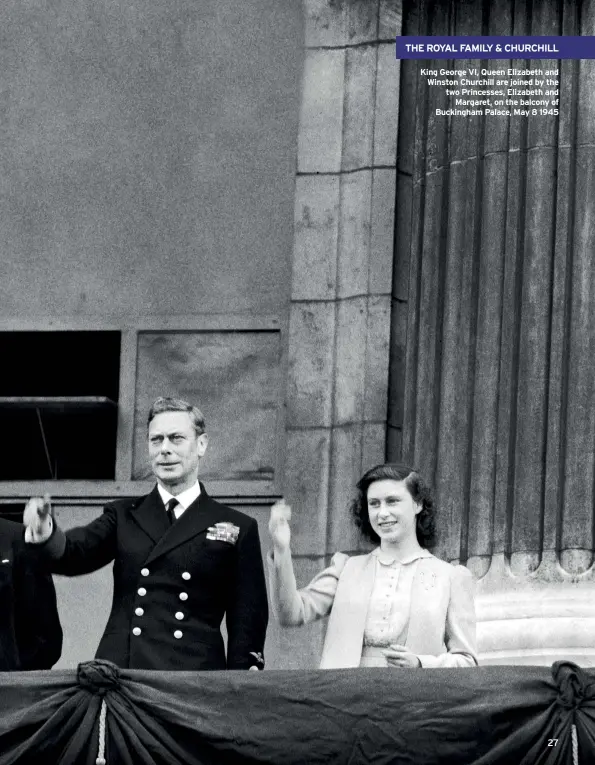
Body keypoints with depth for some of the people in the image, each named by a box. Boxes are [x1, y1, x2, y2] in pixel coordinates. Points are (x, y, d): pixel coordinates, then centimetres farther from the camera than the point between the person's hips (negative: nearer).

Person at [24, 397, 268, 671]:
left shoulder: (239, 529, 10)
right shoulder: (124, 515, 17)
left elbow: (248, 622, 7)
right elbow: (74, 555, 1)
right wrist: (45, 532, -21)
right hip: (117, 675, 2)